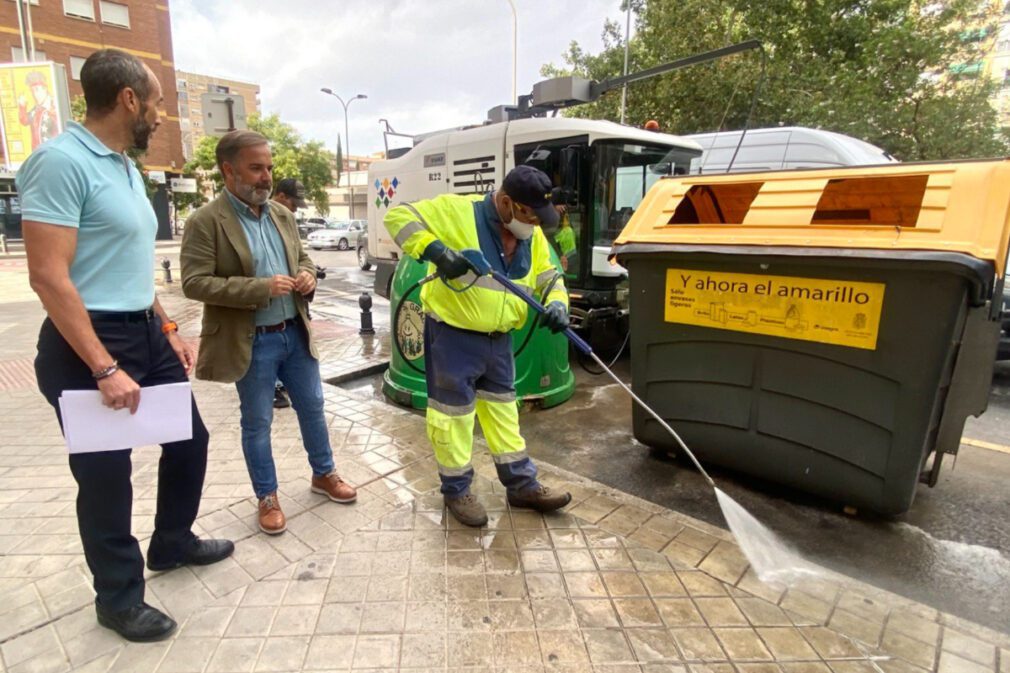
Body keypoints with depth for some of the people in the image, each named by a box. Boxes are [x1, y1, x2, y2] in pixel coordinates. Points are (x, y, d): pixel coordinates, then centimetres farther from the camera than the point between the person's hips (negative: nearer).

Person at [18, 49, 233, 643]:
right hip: (89, 343, -9)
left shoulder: (126, 167, 12)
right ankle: (119, 598, 28)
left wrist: (168, 329, 15)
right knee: (106, 477, 6)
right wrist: (105, 369, -24)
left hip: (145, 333, 9)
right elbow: (49, 277, -22)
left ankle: (172, 544, 42)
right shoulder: (61, 161, -16)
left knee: (190, 439, 19)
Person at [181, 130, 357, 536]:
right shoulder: (205, 222, -12)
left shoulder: (282, 214, 7)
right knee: (257, 422, 9)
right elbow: (194, 283, -18)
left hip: (296, 333, 6)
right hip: (251, 342, -5)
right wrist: (262, 288, -25)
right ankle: (267, 497, 28)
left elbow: (302, 257, 18)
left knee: (312, 407, 16)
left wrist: (307, 275, -6)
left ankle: (323, 474, 37)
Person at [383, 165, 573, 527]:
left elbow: (548, 276, 11)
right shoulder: (457, 211, -17)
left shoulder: (532, 235, 3)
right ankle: (456, 490, 26)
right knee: (453, 413, 5)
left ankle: (522, 485, 30)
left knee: (503, 408, 17)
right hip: (453, 336, -6)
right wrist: (434, 250, -31)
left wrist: (557, 303, -12)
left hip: (498, 339, 7)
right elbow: (398, 216, -15)